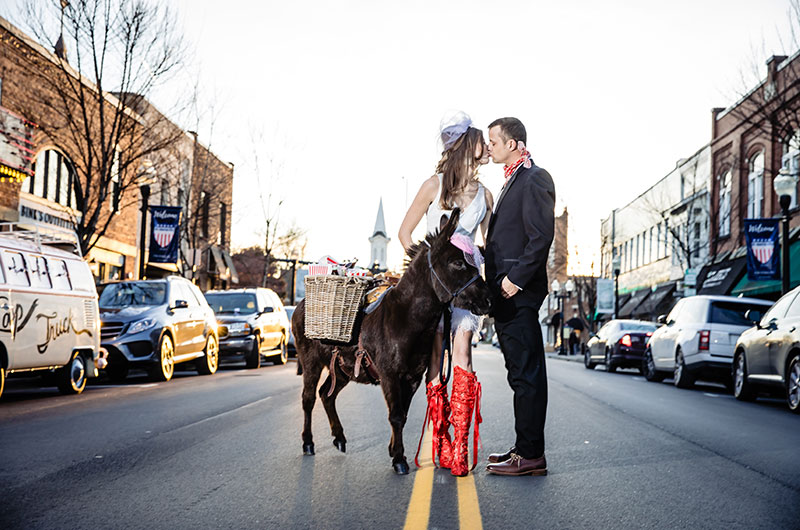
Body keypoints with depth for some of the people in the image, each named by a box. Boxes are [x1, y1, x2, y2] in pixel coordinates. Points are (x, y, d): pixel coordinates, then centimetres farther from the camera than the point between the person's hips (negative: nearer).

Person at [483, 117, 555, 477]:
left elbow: (541, 236, -18)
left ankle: (530, 455, -3)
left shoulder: (534, 178, -10)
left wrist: (516, 279, -20)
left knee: (526, 373, -7)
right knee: (521, 373, 13)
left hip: (519, 292, -10)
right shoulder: (514, 179, 22)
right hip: (506, 296, 10)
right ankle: (526, 448, 20)